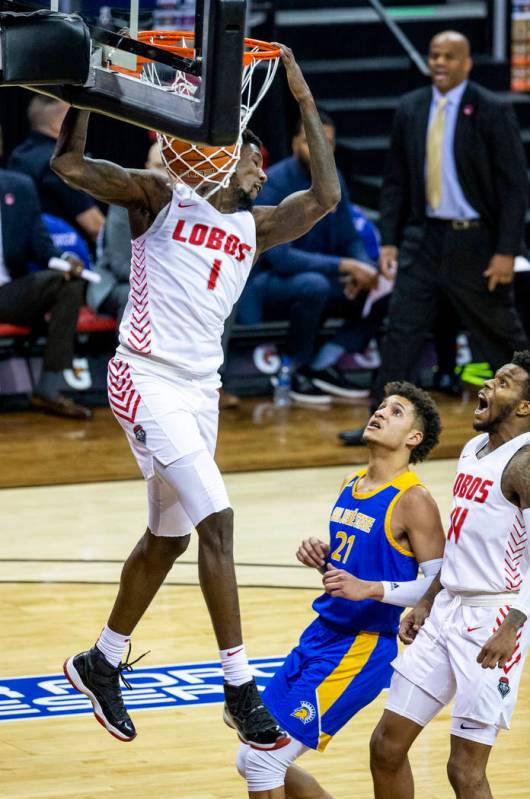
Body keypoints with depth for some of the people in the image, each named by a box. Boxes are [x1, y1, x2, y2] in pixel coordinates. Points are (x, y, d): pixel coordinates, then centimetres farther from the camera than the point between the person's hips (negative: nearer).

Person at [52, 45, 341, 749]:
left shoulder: (253, 228, 14)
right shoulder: (160, 198, 0)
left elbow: (325, 197, 1)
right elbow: (70, 165, -9)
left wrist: (305, 103, 2)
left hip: (200, 391, 7)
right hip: (148, 380, -7)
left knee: (168, 537, 16)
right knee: (216, 520, -16)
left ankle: (101, 664, 34)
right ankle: (241, 691, -15)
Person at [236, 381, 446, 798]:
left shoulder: (413, 501, -14)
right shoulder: (352, 485, 11)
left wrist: (370, 589, -28)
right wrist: (320, 557, 4)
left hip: (362, 650, -9)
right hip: (321, 636, 9)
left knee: (262, 760, -13)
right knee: (252, 760, 13)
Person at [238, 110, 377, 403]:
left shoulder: (333, 181, 2)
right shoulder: (274, 184, -18)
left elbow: (350, 240, 8)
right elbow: (279, 257, -26)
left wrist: (363, 268, -16)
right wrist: (343, 266, -30)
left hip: (318, 278, 7)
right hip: (263, 287, -7)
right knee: (313, 285, -37)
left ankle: (323, 365, -5)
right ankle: (300, 371, -15)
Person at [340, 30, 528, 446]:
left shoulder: (492, 111, -8)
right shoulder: (410, 109, 5)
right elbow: (396, 181, 10)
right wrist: (389, 240, 2)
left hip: (475, 241, -4)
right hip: (423, 239, 4)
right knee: (402, 330, -3)